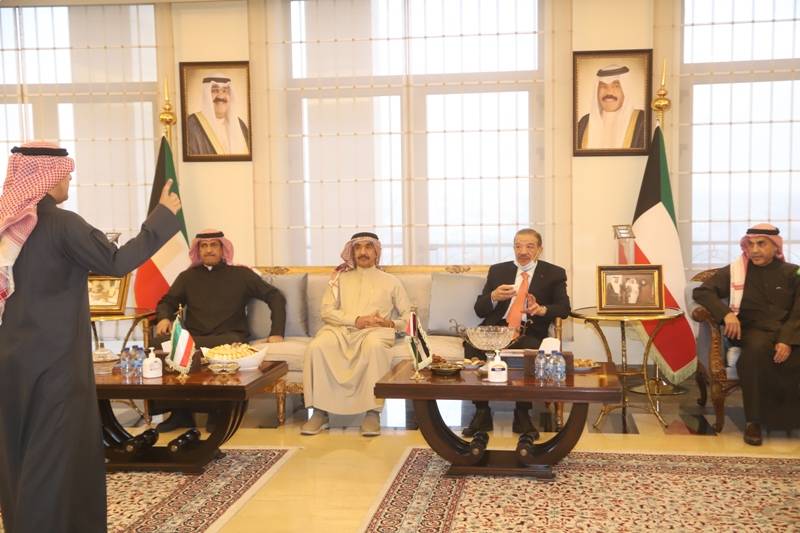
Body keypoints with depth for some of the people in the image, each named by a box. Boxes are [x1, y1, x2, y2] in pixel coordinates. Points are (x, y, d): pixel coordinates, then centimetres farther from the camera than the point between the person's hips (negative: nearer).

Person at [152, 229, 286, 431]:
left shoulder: (241, 274, 15)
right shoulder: (188, 276, 23)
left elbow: (275, 297, 11)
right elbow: (167, 301, 21)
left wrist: (276, 332, -3)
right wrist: (164, 318, -5)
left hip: (229, 337, -2)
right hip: (193, 337, 3)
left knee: (232, 344, -40)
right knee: (158, 343, -29)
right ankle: (180, 412, -21)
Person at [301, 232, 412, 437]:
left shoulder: (390, 281, 23)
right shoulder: (340, 278, 24)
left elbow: (408, 316, 18)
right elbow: (327, 311, 9)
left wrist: (392, 323, -5)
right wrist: (356, 320, -7)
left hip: (375, 330, -1)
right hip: (341, 329, 2)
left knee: (375, 345, -39)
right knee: (316, 346, -32)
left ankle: (373, 412, -35)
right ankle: (320, 412, -25)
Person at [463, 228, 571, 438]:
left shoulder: (554, 274, 13)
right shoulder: (498, 270, 17)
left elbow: (564, 308, 2)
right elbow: (479, 309, 13)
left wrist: (542, 309, -20)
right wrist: (494, 297, -11)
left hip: (529, 333, -2)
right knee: (471, 344, -30)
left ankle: (522, 415, -18)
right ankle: (482, 413, -19)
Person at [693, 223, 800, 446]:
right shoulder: (734, 271, 9)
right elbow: (701, 292, 4)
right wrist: (726, 313, -14)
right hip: (753, 331, -1)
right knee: (756, 349, -37)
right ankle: (753, 421, -28)